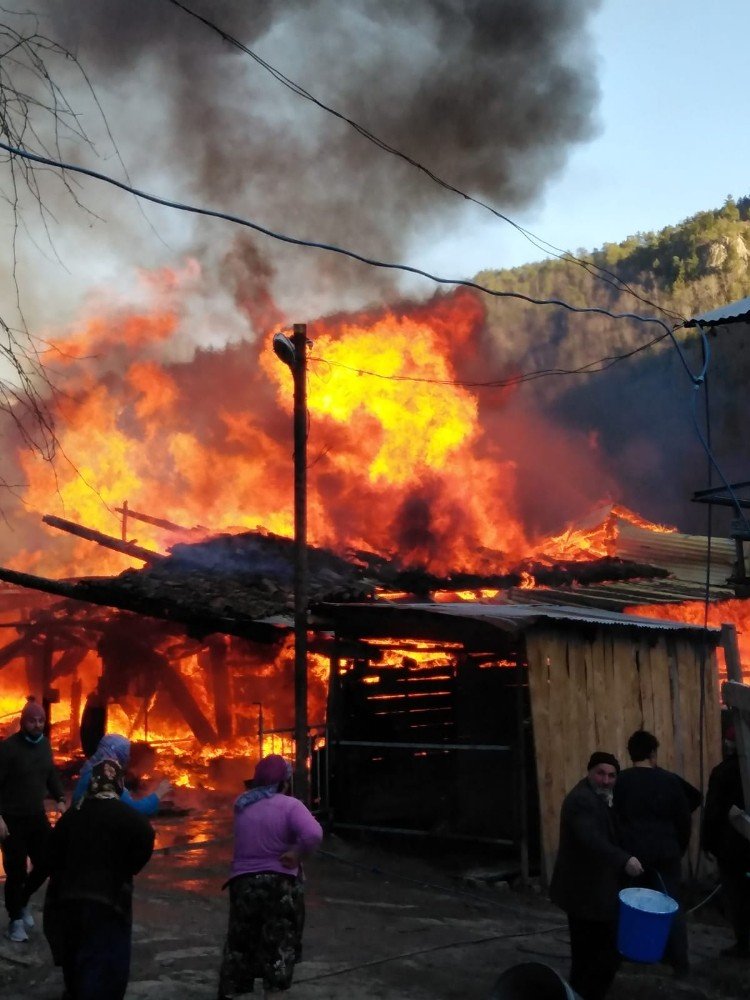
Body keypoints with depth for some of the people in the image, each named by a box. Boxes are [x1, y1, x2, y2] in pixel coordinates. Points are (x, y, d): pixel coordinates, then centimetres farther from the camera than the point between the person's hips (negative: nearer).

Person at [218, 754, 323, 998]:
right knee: (280, 948, 9)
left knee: (239, 946, 16)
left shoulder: (242, 805, 3)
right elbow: (313, 834, -27)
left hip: (242, 883, 4)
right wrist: (297, 854, -14)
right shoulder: (289, 805, -13)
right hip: (280, 884, -4)